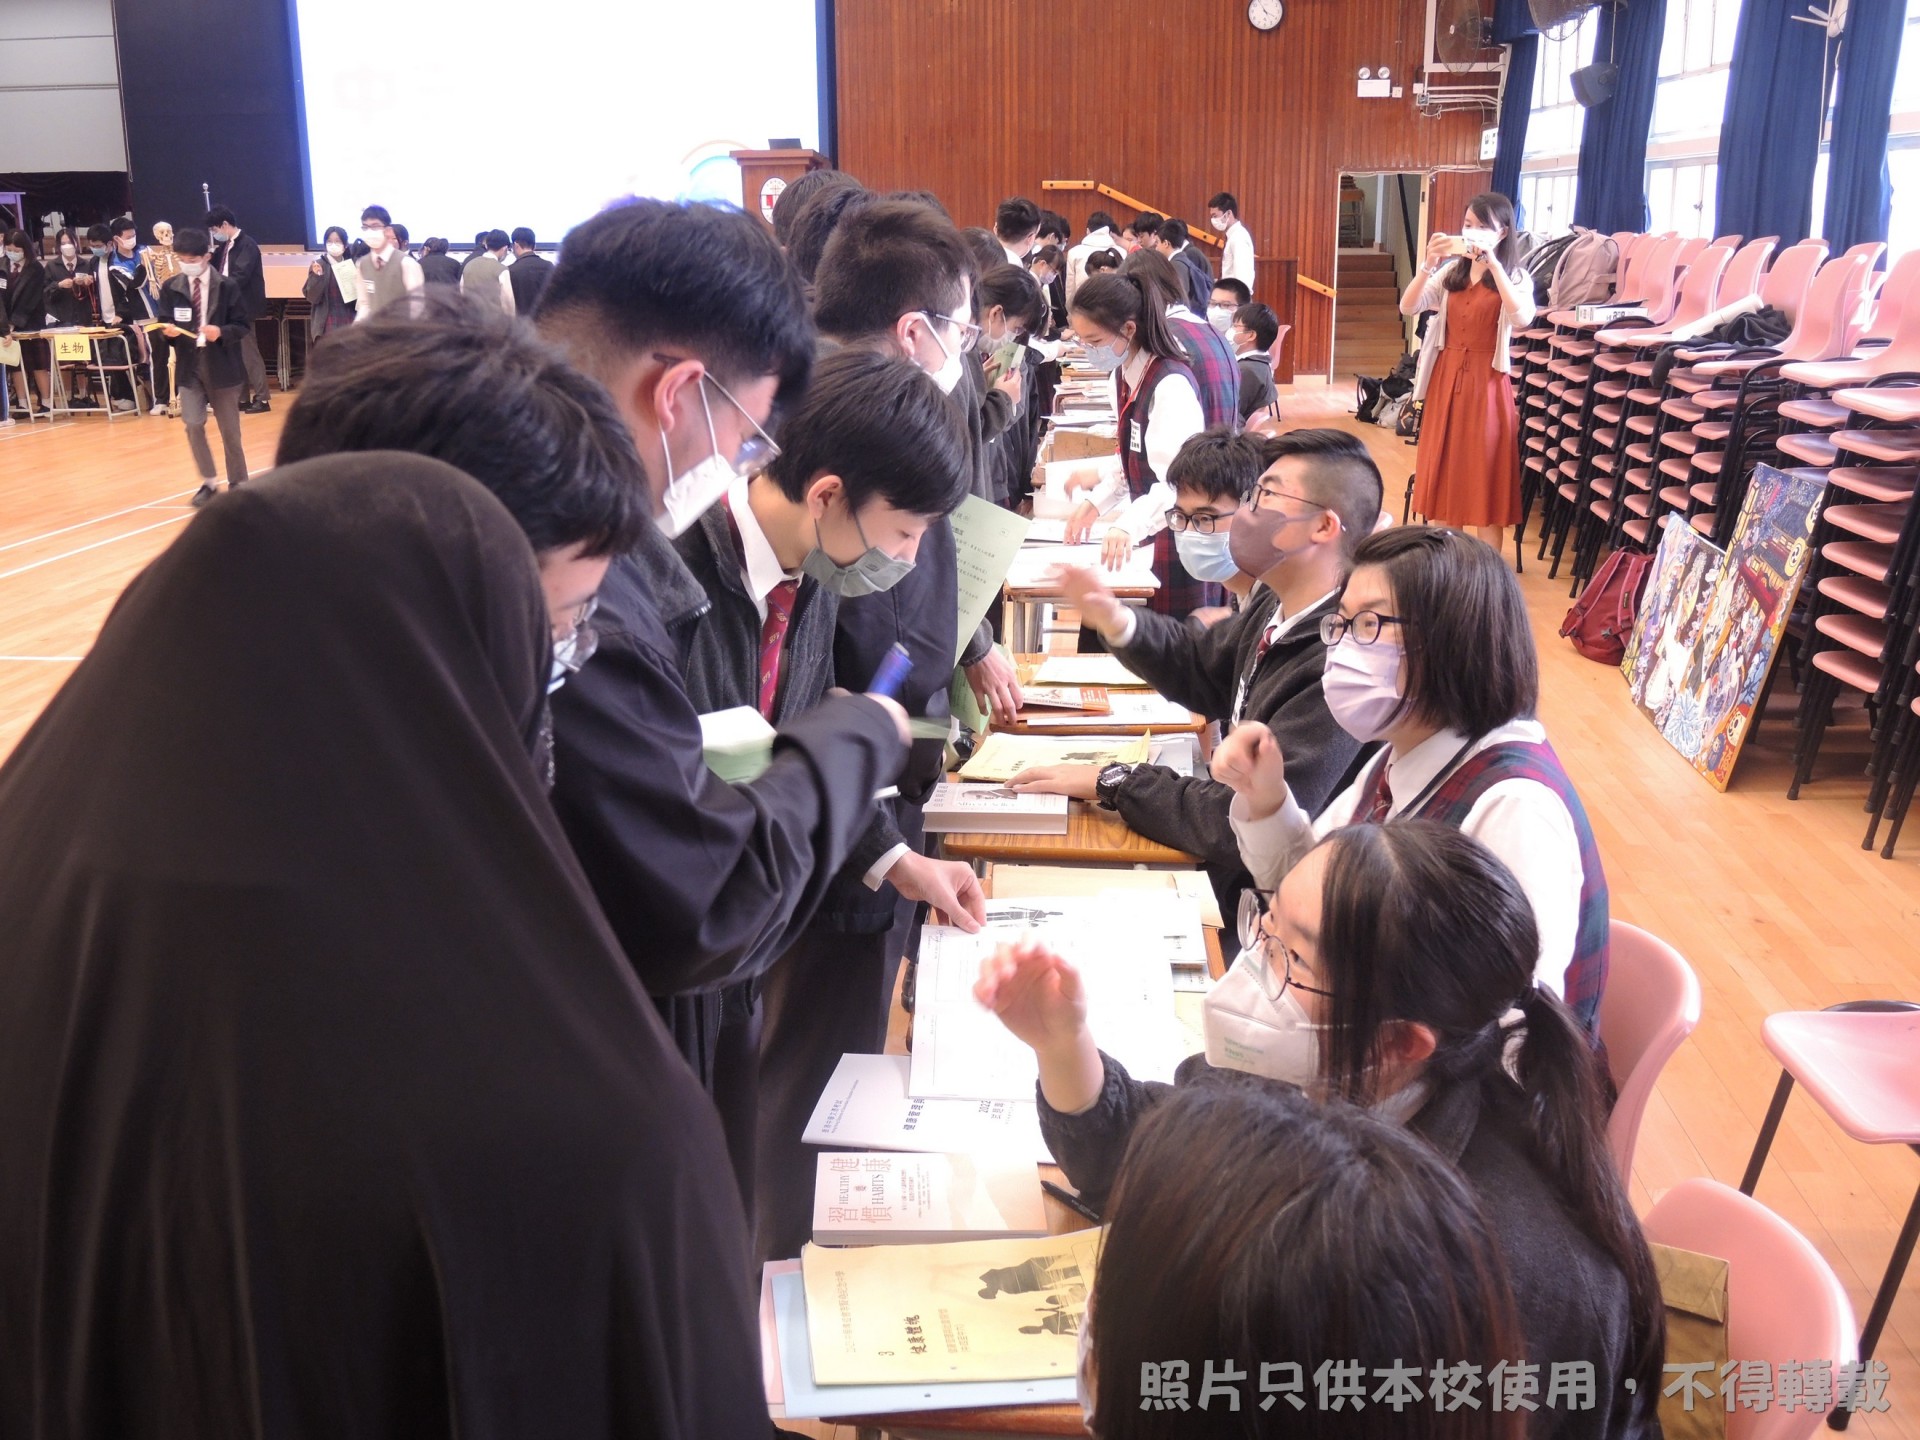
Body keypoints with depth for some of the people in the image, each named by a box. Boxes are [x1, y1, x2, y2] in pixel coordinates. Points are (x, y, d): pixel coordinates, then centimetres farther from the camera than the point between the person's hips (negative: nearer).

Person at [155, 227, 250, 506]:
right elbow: (165, 327, 6)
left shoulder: (227, 286, -4)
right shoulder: (170, 288, 3)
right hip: (190, 366, 2)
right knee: (193, 426, -9)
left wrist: (222, 332, -22)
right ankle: (207, 482, 8)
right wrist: (169, 331, -18)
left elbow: (243, 325, -3)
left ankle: (237, 484, 22)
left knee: (230, 430, 8)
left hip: (222, 366, -2)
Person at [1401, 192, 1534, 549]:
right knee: (1442, 470, 8)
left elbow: (1523, 318, -24)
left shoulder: (1515, 277, -2)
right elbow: (1408, 307, -4)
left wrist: (1492, 262, -27)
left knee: (1485, 476, -1)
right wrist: (1429, 263, -18)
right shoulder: (1451, 271, 9)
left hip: (1486, 381, -4)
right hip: (1446, 377, 4)